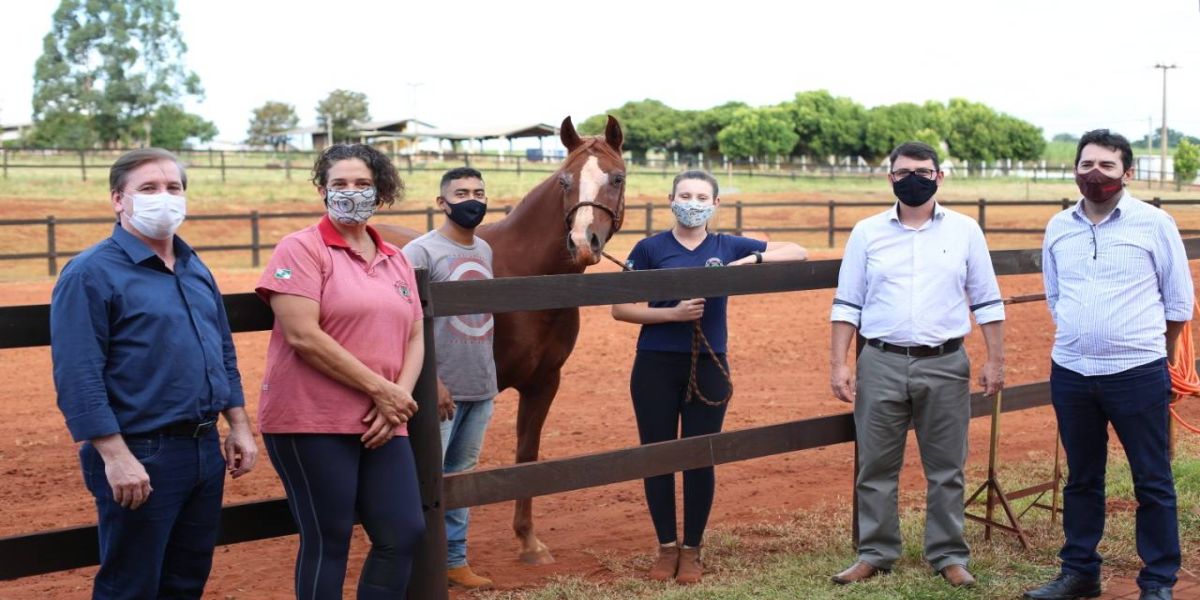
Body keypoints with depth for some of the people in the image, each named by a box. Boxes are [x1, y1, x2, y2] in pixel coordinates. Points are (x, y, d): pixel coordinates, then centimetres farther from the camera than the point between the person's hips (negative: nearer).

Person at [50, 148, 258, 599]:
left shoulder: (196, 269, 13)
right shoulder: (91, 274, -11)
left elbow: (225, 355, 20)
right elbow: (78, 378, -18)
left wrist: (239, 427, 13)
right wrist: (115, 457, -22)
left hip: (206, 448, 7)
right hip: (141, 456, -7)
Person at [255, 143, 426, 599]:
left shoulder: (396, 260, 14)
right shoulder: (301, 249, -6)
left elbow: (415, 337, 14)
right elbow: (303, 337, -16)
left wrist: (400, 397, -6)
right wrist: (380, 389, -15)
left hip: (381, 425, 6)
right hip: (312, 422, -6)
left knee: (404, 532, 5)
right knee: (327, 542, 1)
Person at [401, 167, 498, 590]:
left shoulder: (485, 250, 10)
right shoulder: (420, 252, -12)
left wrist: (487, 372, 15)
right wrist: (433, 382, -20)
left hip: (481, 387, 7)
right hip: (442, 390, -7)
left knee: (461, 476, 15)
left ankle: (454, 560, 25)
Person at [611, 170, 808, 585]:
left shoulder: (729, 247, 3)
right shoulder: (650, 249, -2)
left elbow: (798, 254, 3)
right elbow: (620, 309, -5)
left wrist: (753, 260, -14)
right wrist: (673, 312, -18)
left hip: (708, 367, 1)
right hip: (656, 367, -1)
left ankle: (691, 550, 21)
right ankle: (666, 546, 21)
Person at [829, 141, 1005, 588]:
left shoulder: (965, 231, 5)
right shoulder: (867, 233, 5)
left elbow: (987, 302, 6)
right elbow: (846, 305, 4)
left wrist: (995, 360, 0)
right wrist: (838, 364, -2)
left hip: (945, 365, 0)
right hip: (881, 364, 1)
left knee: (946, 468, 7)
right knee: (876, 467, 6)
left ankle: (949, 555, 18)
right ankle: (876, 554, 18)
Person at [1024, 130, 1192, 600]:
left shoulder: (1154, 223, -5)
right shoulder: (1058, 227, 5)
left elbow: (1179, 300, 2)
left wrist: (1145, 349, 9)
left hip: (1138, 375, -4)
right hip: (1071, 374, 4)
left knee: (1153, 482, 3)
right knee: (1081, 479, 14)